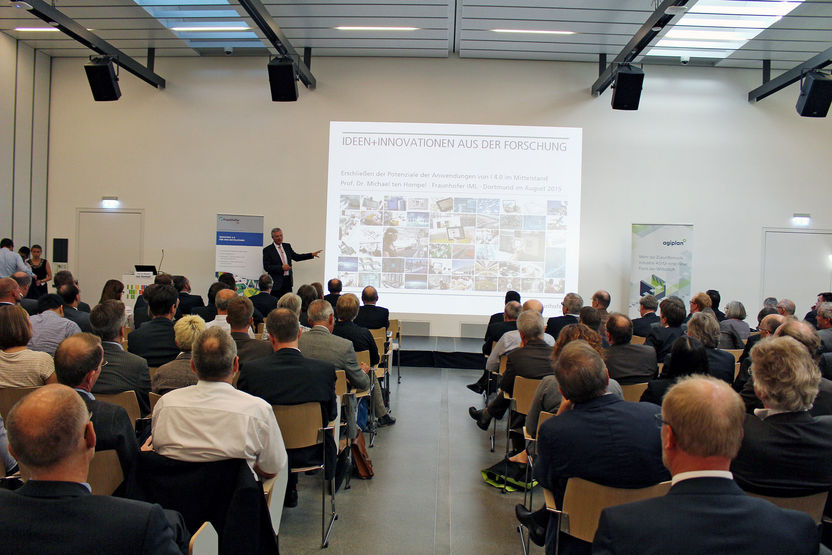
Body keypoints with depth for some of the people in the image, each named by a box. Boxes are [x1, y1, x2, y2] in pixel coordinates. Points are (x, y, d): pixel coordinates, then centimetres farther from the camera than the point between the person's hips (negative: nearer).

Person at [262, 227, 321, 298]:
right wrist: (281, 268, -19)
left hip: (288, 282, 5)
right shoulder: (267, 250, -4)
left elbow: (296, 257, 20)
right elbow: (266, 267, -11)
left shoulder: (287, 246, 12)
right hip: (276, 283, -5)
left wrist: (312, 255, 13)